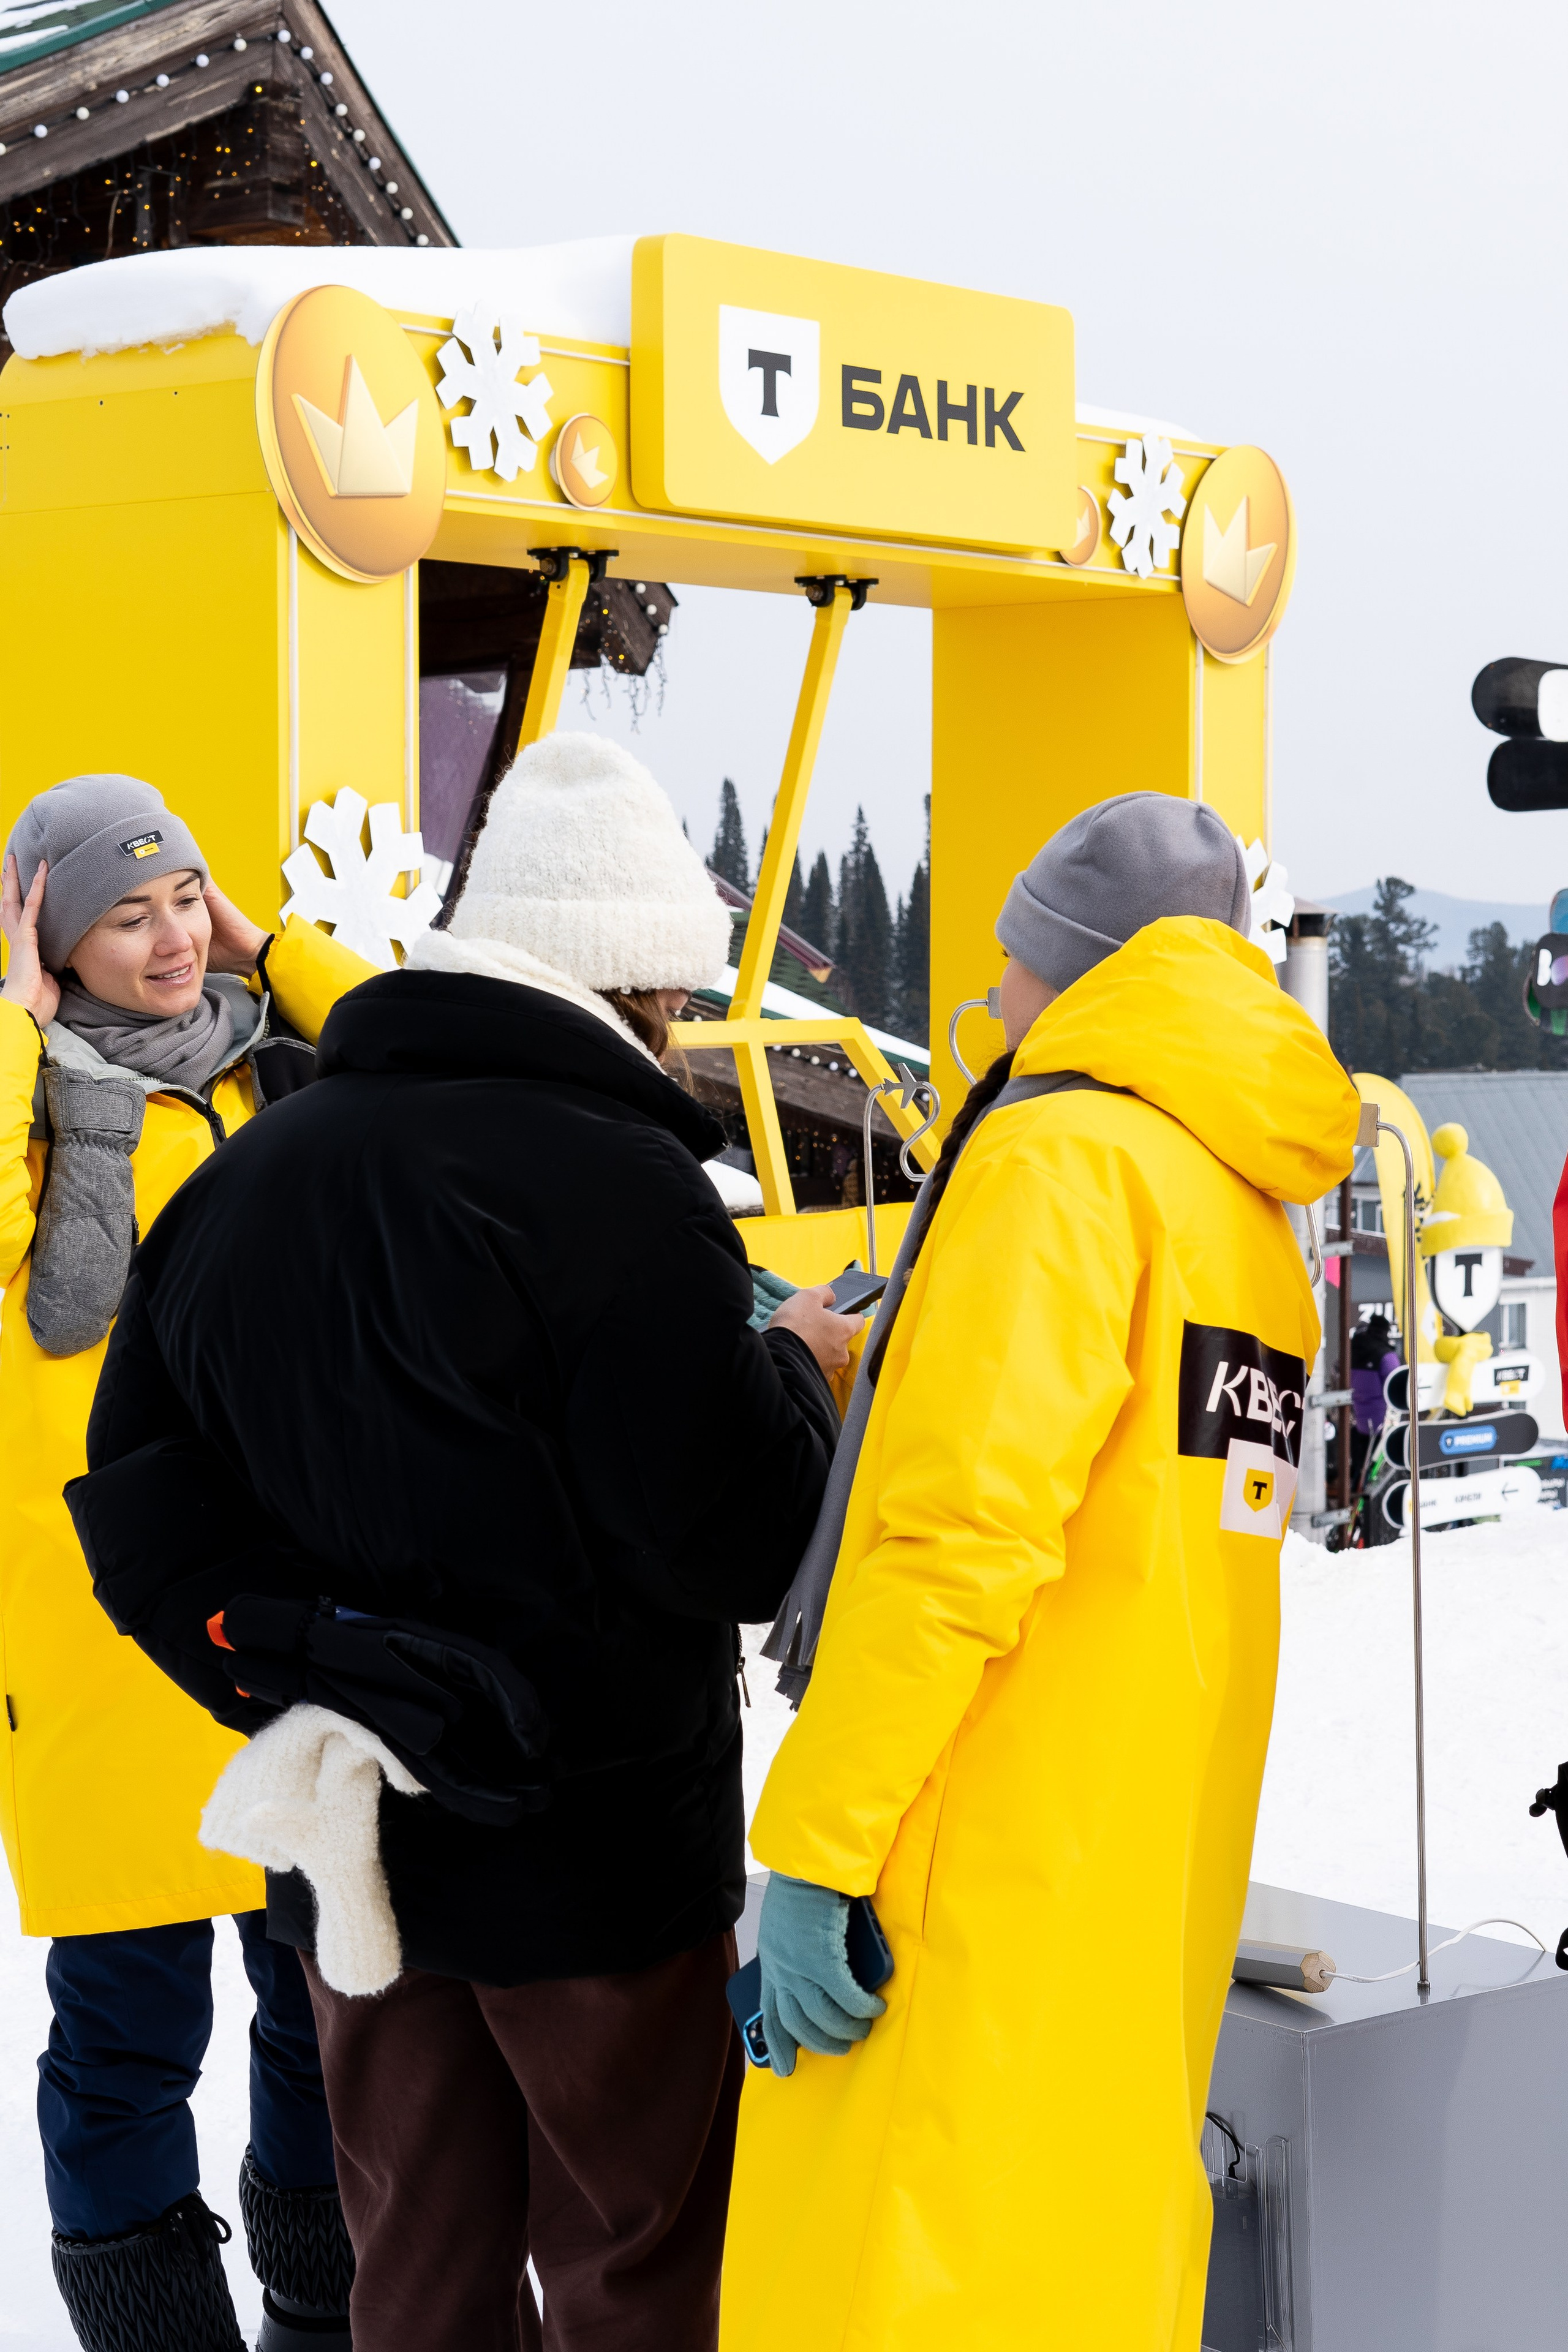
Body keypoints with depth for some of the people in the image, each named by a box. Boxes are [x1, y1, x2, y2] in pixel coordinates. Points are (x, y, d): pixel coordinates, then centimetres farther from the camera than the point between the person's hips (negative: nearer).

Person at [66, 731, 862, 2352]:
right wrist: (794, 1370, -3)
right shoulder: (617, 1185, -19)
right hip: (596, 1853, -6)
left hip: (354, 1857, 6)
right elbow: (730, 1542, -20)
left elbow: (135, 1499, 6)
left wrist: (284, 1670, 5)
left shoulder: (244, 1177, 5)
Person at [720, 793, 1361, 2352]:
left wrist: (812, 1849, -17)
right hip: (1164, 1864, 9)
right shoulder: (1253, 1211, 16)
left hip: (1001, 1868, -9)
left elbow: (959, 1527, -19)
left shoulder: (1061, 1154, -9)